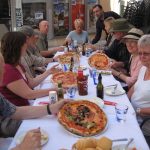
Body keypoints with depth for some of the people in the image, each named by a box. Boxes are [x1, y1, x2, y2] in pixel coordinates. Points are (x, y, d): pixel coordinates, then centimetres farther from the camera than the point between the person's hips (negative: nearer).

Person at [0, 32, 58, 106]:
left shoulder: (17, 65, 8)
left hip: (25, 105, 9)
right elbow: (28, 94, -21)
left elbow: (31, 83, 13)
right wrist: (54, 90, -16)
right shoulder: (7, 70, -23)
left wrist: (48, 72, 10)